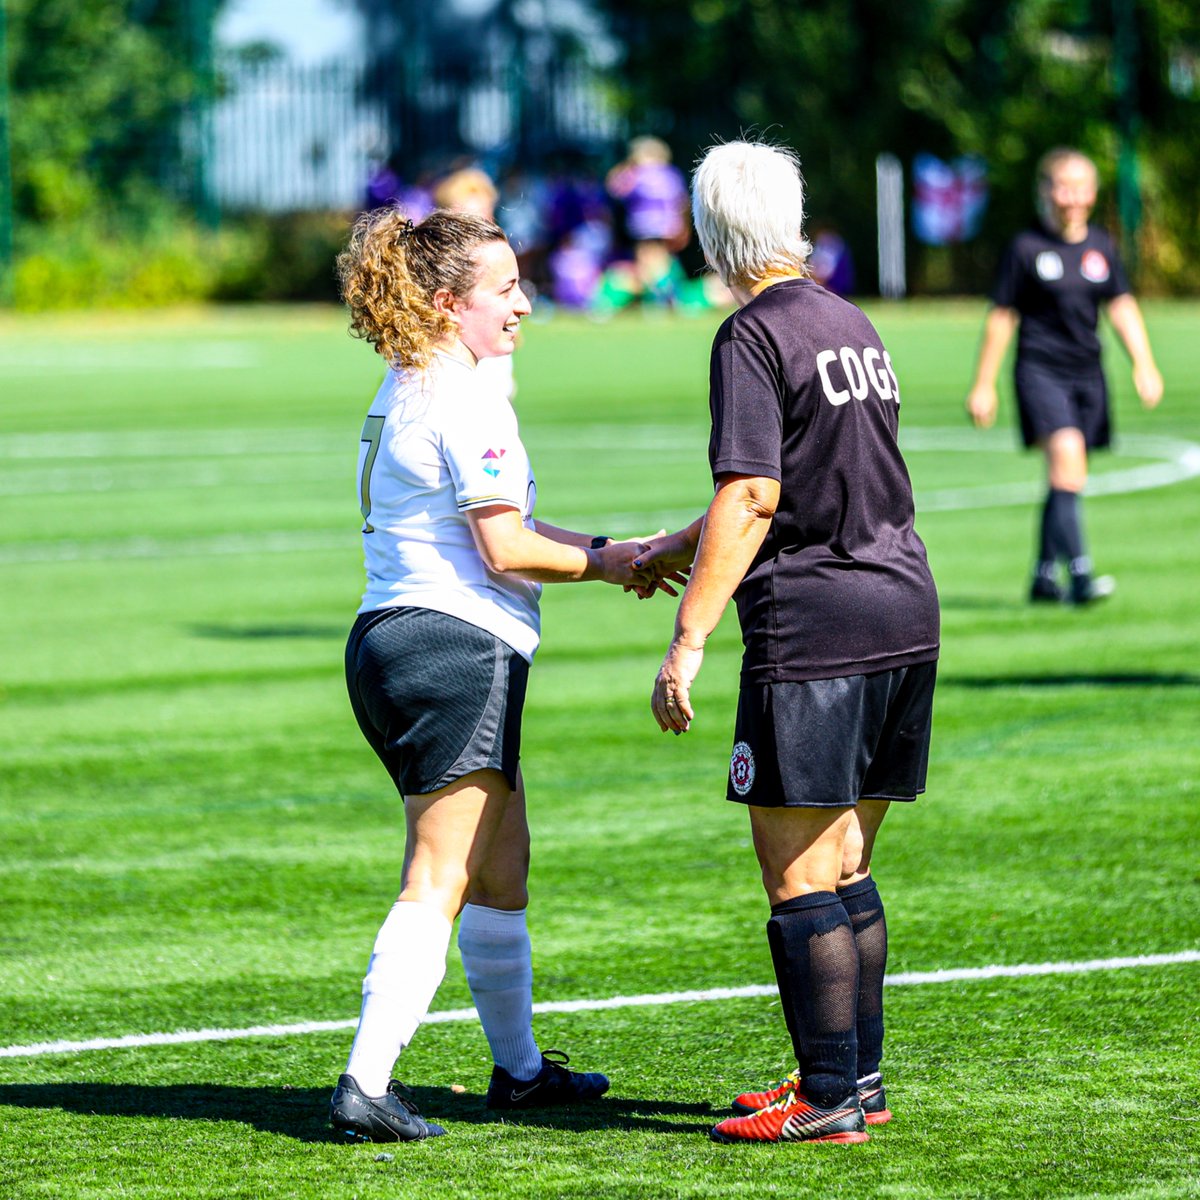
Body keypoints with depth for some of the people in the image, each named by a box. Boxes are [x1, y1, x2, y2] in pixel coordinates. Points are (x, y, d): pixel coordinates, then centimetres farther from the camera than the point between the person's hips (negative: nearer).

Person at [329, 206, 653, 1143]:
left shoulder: (404, 391, 17)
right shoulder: (467, 401, -14)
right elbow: (506, 549, -17)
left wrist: (604, 549, 16)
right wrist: (605, 565, -2)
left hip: (387, 644, 10)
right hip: (456, 648, -10)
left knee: (503, 857, 20)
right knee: (439, 881, -10)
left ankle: (519, 1066, 30)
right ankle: (367, 1083, -15)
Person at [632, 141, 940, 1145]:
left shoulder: (755, 336, -9)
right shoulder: (852, 324, 17)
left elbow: (753, 499, -17)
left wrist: (689, 637, -17)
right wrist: (674, 550, 38)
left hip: (813, 628, -8)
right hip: (904, 611, 8)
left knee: (798, 879, -3)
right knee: (845, 870, 16)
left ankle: (829, 1098, -2)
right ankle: (858, 1078, 20)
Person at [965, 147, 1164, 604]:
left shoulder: (1101, 247, 9)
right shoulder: (1026, 248, -4)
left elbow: (1122, 307, 11)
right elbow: (1001, 318, 1)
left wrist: (1143, 363, -3)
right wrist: (983, 385, 2)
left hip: (1087, 373, 5)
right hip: (1040, 372, -5)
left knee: (1064, 479, 9)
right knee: (1066, 453, -24)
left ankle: (1045, 576, 23)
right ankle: (1079, 574, -29)